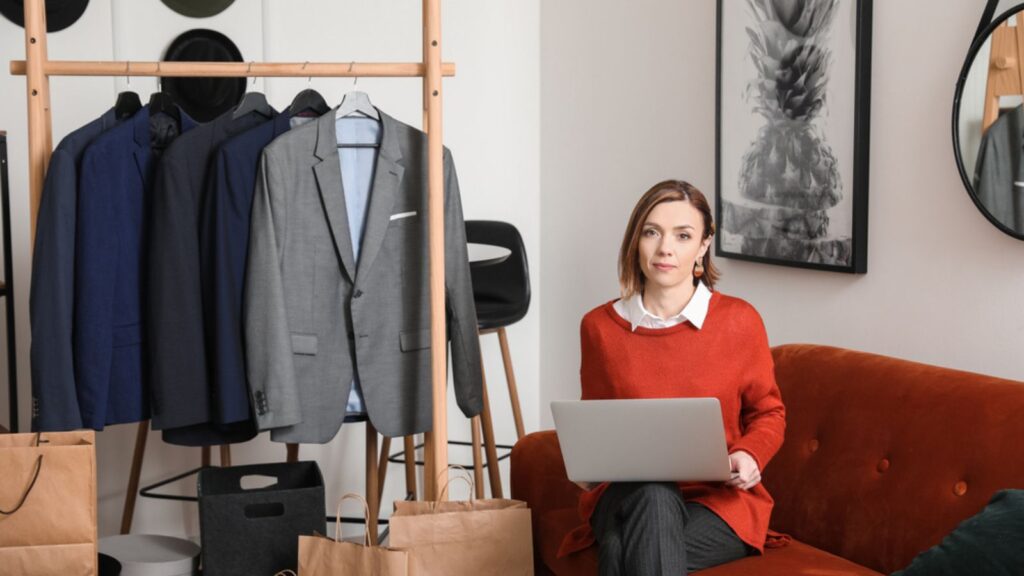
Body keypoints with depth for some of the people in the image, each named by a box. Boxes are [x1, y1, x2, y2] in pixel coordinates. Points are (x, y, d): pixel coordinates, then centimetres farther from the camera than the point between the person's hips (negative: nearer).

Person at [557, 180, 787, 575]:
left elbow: (768, 412, 12)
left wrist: (750, 455, -9)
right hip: (626, 495, 2)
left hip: (718, 499, -2)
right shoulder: (599, 326, 3)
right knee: (653, 496, -36)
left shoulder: (739, 321, -1)